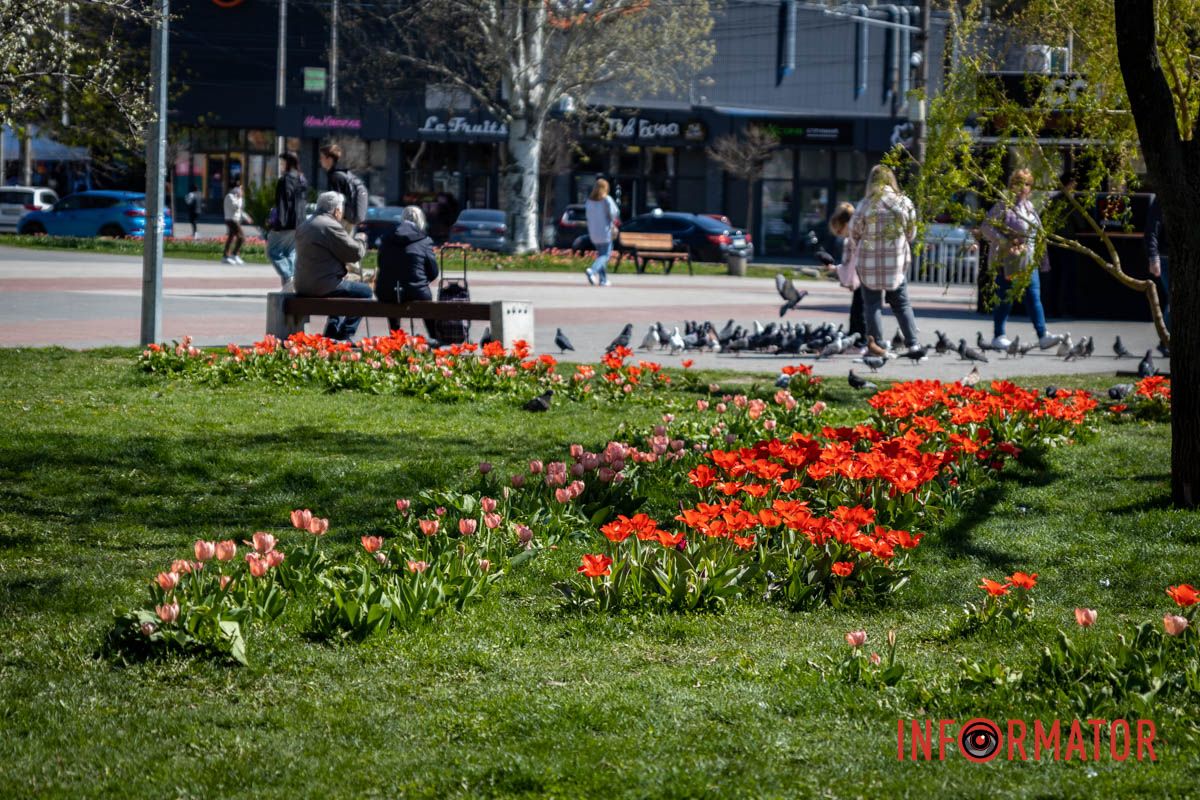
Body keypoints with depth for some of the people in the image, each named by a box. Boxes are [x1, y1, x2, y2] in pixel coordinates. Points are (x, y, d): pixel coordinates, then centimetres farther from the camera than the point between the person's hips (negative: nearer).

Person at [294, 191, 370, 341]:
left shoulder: (303, 227, 15)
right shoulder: (331, 227, -15)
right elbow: (355, 253, -12)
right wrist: (361, 239, 8)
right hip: (324, 286, -9)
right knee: (365, 291, 6)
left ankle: (331, 333, 28)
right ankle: (345, 334, 5)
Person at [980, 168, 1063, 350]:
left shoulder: (1029, 206, 14)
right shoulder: (1003, 206, -9)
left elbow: (1037, 235, 21)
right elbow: (986, 228, -15)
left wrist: (1042, 260, 18)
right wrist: (1006, 242, -24)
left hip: (1028, 263, 7)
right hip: (1007, 261, -7)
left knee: (1034, 297, 0)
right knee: (1005, 300, 0)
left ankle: (1043, 336, -5)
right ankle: (998, 336, 10)